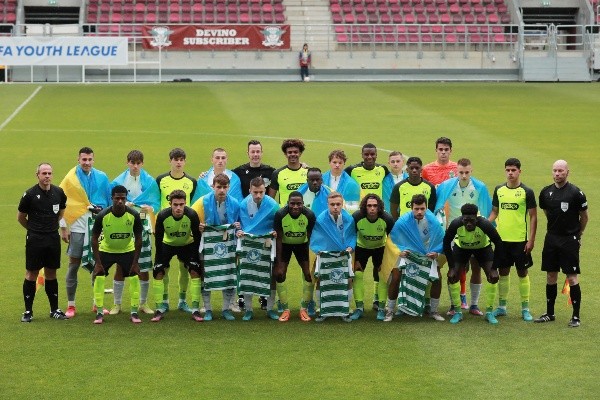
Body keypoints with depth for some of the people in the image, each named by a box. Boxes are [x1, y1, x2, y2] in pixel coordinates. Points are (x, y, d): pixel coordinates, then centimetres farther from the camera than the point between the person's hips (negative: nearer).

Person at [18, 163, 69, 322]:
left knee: (51, 274, 11)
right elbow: (20, 217, 3)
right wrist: (34, 229, 10)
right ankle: (28, 311, 7)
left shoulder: (59, 193, 3)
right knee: (31, 274, 0)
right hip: (35, 240, -3)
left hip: (53, 239, 3)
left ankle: (54, 309, 18)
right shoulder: (30, 194, -8)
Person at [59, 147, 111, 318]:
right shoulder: (70, 178, 0)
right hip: (77, 226, -2)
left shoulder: (102, 177, 6)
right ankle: (71, 305, 7)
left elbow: (110, 201, 11)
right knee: (73, 265, 1)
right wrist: (63, 226, -4)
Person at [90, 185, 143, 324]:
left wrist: (135, 262, -14)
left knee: (134, 278, -10)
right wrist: (98, 263, -17)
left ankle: (134, 312, 1)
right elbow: (94, 238, -14)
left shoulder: (134, 215, -23)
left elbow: (138, 238, -12)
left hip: (128, 250, 0)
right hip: (106, 249, 0)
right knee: (99, 277, -11)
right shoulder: (103, 216, -25)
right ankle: (99, 313, -1)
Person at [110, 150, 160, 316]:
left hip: (142, 226, 0)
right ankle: (117, 304, 11)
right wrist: (123, 205, -16)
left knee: (144, 267, 3)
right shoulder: (118, 181, 3)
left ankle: (143, 303, 16)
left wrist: (150, 208, -19)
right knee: (120, 266, 1)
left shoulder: (150, 182, 3)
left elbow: (157, 203, 2)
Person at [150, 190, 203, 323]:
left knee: (195, 271, -15)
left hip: (187, 245, 0)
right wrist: (160, 258, -15)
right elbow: (158, 238, -17)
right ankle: (160, 309, -1)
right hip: (167, 244, 0)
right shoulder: (162, 216, -29)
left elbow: (197, 237, -18)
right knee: (158, 272, -12)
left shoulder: (192, 215, -31)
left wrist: (195, 257, -16)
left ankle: (195, 309, -7)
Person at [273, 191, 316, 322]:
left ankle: (304, 309, 8)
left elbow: (311, 238, -16)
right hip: (285, 244, -1)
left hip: (302, 244, 1)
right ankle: (285, 309, 4)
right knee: (279, 274, -10)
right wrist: (278, 263, -18)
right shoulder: (280, 215, -29)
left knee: (309, 274, -9)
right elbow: (278, 239, -19)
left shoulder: (310, 215, -27)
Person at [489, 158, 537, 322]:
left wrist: (531, 240, -9)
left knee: (522, 272, 2)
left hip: (520, 240, -3)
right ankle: (502, 306, 19)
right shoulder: (499, 190, 6)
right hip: (502, 239, 4)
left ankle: (525, 308, 10)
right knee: (503, 272, 10)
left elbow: (533, 217, -4)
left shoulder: (527, 192, -5)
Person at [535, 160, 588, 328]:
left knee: (572, 278, -4)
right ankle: (550, 313, 20)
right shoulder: (546, 192, 4)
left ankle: (576, 316, 3)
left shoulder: (575, 193, -10)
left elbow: (584, 216, 1)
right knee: (550, 276, 10)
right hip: (551, 238, 5)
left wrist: (578, 234, 10)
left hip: (570, 240, -5)